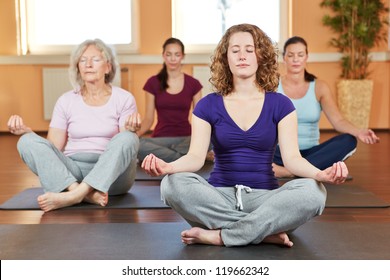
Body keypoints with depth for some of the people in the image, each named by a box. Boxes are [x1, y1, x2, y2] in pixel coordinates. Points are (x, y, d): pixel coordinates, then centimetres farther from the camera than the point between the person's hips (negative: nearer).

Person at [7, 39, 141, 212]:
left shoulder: (124, 98, 3)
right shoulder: (66, 101, 8)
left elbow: (126, 145, -2)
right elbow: (52, 148, 4)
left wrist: (130, 130, -23)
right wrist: (26, 131, -12)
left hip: (112, 173, -2)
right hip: (70, 171, 2)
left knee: (128, 138, -31)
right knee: (27, 142, -21)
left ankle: (73, 196, -41)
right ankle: (86, 194, -41)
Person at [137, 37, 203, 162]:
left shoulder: (193, 84, 6)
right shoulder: (153, 83, 6)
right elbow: (148, 118, 6)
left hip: (185, 138, 0)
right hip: (161, 138, 0)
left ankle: (162, 155, -23)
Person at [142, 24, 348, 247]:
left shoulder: (280, 105, 3)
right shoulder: (208, 105, 3)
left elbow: (292, 158, -7)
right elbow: (196, 156, -9)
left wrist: (320, 174, -30)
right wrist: (167, 167, -32)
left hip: (264, 197, 0)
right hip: (220, 196, 1)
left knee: (313, 192, -30)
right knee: (173, 184, -30)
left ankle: (219, 236, -25)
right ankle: (265, 231, -26)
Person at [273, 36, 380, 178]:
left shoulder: (319, 87, 5)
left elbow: (338, 120, -7)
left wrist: (358, 132, -28)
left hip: (311, 153, 2)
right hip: (282, 153, -2)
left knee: (348, 140, -26)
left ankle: (288, 171, -34)